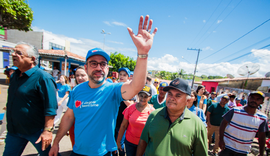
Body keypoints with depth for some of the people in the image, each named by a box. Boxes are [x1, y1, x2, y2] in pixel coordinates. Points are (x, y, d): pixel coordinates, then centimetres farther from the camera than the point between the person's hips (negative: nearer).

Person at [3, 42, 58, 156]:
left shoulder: (42, 77, -21)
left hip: (36, 131, -7)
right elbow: (12, 102, 20)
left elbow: (50, 107, -24)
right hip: (14, 130, 8)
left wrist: (47, 131, -25)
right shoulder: (14, 76, 6)